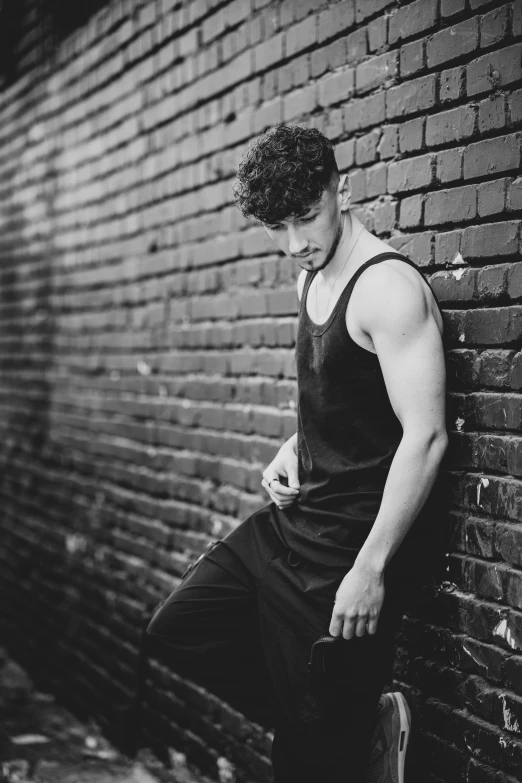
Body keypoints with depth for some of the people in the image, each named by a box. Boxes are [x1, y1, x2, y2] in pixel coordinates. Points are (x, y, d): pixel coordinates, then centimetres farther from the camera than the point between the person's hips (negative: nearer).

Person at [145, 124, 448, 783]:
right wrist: (292, 451, 5)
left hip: (353, 540, -9)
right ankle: (362, 723, 13)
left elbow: (425, 436, -23)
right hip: (294, 518, 10)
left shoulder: (388, 288, -17)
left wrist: (371, 567, -25)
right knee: (179, 628, 13)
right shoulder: (313, 279, 11)